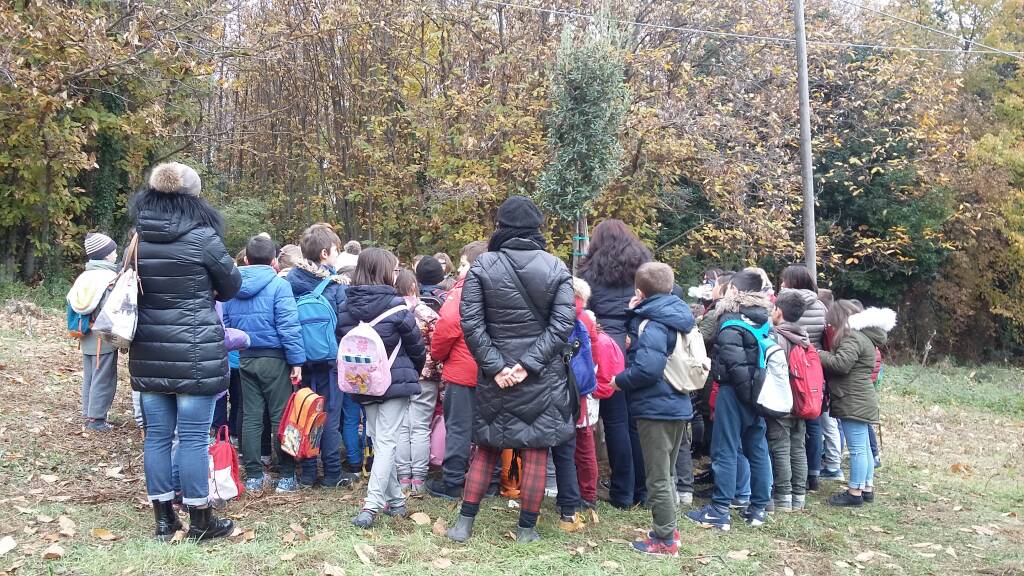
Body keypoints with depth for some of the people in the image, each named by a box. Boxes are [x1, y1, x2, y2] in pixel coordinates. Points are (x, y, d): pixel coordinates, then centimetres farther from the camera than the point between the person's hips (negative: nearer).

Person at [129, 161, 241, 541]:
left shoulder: (137, 239, 5)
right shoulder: (202, 238, -10)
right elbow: (232, 286, 3)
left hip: (147, 353, 5)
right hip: (195, 354, -5)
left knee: (156, 435, 10)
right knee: (193, 437, 1)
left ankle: (164, 519, 20)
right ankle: (200, 521, 12)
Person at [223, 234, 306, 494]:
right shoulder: (278, 285, -11)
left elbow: (226, 326, 11)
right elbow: (288, 326, -16)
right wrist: (296, 360, -12)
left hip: (245, 359, 5)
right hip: (274, 358, -5)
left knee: (251, 417, 10)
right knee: (281, 416, 2)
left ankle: (253, 476, 15)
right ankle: (286, 476, 7)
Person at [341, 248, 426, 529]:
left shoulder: (347, 307, -1)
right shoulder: (396, 306, -13)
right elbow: (416, 345, -4)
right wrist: (416, 372, 15)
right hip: (396, 380, -4)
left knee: (378, 440, 13)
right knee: (387, 441, -3)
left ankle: (395, 500, 19)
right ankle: (373, 503, -11)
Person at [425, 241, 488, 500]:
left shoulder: (463, 289, -13)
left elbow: (448, 324, -21)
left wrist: (437, 354, -5)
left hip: (462, 371, -7)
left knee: (458, 427, 1)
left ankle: (451, 483, 8)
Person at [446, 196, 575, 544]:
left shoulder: (482, 267, -4)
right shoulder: (556, 268, -3)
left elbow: (471, 323, -9)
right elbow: (562, 324, -10)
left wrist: (495, 366, -8)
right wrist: (529, 364, -12)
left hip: (495, 374, 1)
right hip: (543, 378, -1)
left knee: (487, 448, 15)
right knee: (535, 450, 9)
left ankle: (465, 523, 17)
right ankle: (527, 529, 16)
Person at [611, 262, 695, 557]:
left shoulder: (652, 323, -17)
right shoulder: (675, 315, 10)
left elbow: (647, 367, -30)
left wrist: (620, 381, -12)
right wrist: (635, 315, 9)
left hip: (655, 408, -9)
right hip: (678, 405, 9)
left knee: (658, 477, 1)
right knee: (667, 473, 20)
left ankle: (664, 540, 9)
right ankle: (668, 530, 30)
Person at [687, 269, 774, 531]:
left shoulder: (731, 319, -14)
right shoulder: (765, 319, 9)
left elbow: (734, 359, -23)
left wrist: (746, 388, -16)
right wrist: (756, 390, 10)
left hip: (734, 391, -7)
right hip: (759, 391, 7)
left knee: (725, 451, -2)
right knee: (757, 449, 14)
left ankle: (719, 511, 0)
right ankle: (759, 508, 22)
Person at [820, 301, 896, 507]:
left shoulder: (852, 338, -15)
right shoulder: (861, 335, 17)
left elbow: (841, 364, -25)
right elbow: (841, 362, 17)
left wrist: (819, 354, -14)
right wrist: (827, 355, 5)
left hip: (855, 402, -11)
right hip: (859, 400, 11)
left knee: (857, 448, -5)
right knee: (863, 447, 16)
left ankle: (855, 493, 0)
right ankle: (867, 488, 24)